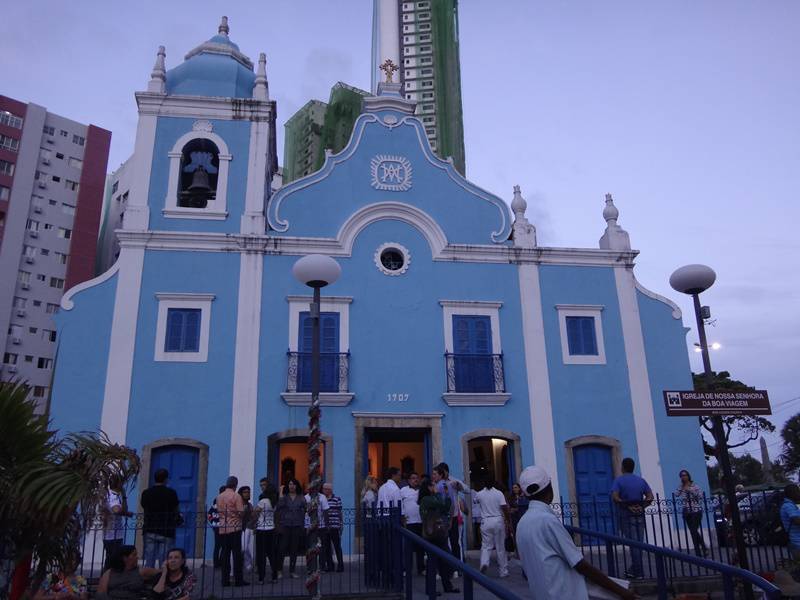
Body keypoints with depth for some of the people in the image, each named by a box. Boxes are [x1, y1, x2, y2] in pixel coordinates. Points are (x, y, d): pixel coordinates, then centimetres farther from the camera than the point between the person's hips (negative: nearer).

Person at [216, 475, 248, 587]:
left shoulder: (219, 497, 7)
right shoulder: (236, 496, -10)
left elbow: (219, 511, 16)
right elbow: (241, 513, -12)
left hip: (223, 529, 5)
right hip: (235, 528, -5)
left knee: (225, 554, 8)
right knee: (237, 554, 0)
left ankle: (225, 580, 8)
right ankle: (238, 580, 1)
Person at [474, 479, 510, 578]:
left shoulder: (479, 494, 1)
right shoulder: (499, 493, -5)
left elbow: (475, 500, 25)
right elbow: (505, 508, -9)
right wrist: (508, 522, 1)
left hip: (485, 522, 1)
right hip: (498, 521, -1)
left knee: (486, 546, 6)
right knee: (500, 547, 9)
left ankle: (484, 563, -21)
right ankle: (504, 571, 15)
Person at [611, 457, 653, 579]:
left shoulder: (619, 480, -4)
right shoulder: (641, 480, 10)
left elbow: (615, 497, -18)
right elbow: (650, 497, 2)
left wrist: (627, 506, -13)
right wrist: (641, 506, -5)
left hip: (626, 515, -4)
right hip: (639, 515, 4)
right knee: (639, 543, 11)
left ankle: (638, 572, 1)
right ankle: (634, 569, 17)